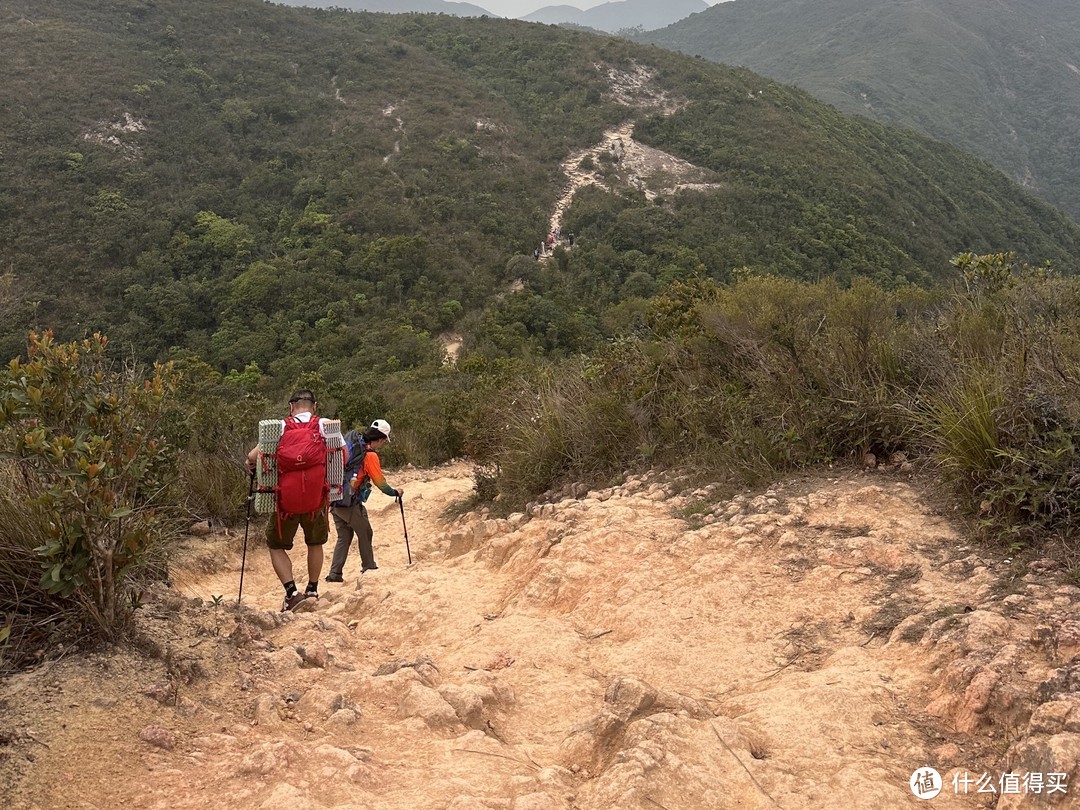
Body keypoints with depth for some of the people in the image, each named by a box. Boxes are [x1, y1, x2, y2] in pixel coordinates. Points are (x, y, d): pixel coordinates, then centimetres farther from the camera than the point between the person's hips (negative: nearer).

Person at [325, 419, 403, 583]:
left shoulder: (353, 446, 12)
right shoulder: (370, 455, -11)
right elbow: (380, 482, -8)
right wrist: (395, 492, 8)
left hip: (335, 500, 8)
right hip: (350, 502, -8)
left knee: (344, 537, 13)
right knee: (365, 534, 10)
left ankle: (335, 573, 8)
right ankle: (369, 568, 20)